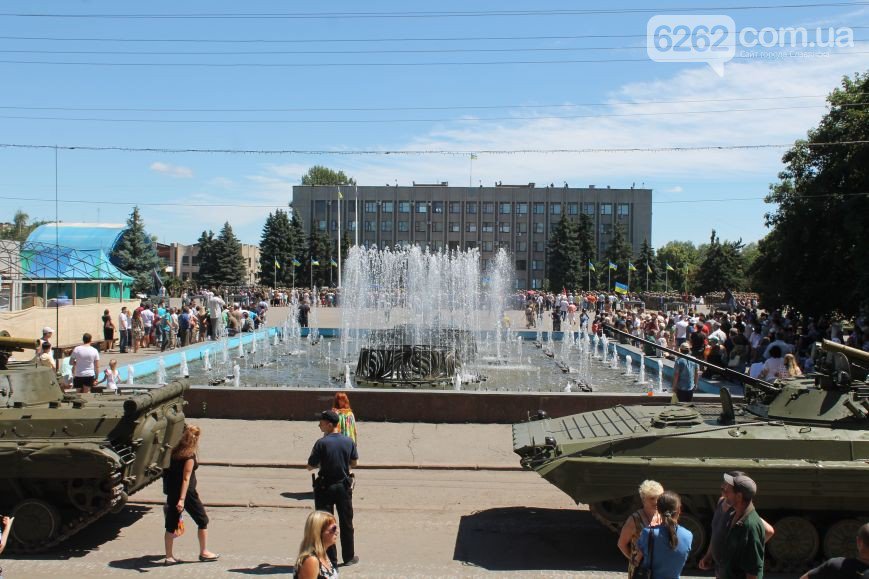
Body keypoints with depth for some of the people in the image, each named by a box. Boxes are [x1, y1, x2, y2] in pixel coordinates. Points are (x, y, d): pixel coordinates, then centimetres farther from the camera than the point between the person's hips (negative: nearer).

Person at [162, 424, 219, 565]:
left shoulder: (175, 451, 4)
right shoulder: (189, 456, -16)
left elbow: (170, 471, 12)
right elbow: (186, 478, -21)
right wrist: (182, 499, -24)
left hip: (172, 492, 7)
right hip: (186, 493, -7)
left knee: (171, 524, 10)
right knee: (203, 521, 9)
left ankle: (169, 557, 14)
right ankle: (204, 553, 16)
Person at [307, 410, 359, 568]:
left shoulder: (321, 443, -17)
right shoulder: (349, 441, -4)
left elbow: (310, 466, -11)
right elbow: (354, 463, 6)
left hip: (325, 487, -3)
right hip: (344, 486, 4)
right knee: (346, 523, 16)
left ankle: (331, 560, 12)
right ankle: (349, 557, 27)